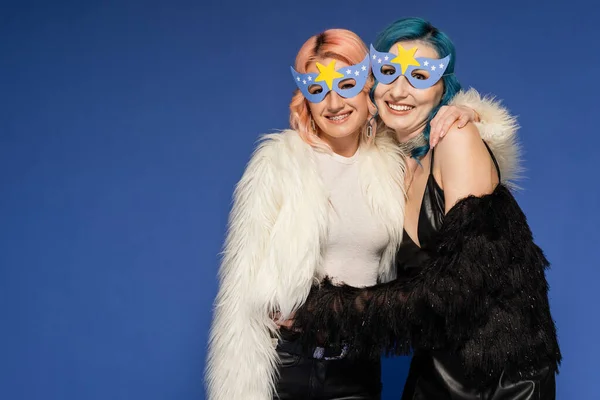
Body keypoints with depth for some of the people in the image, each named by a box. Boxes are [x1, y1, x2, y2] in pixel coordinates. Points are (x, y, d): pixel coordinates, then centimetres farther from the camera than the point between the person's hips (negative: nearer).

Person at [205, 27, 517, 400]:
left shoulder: (392, 163, 1)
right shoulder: (278, 161, -10)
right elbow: (244, 280, -10)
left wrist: (466, 117, -8)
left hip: (357, 367, 3)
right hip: (282, 362, -3)